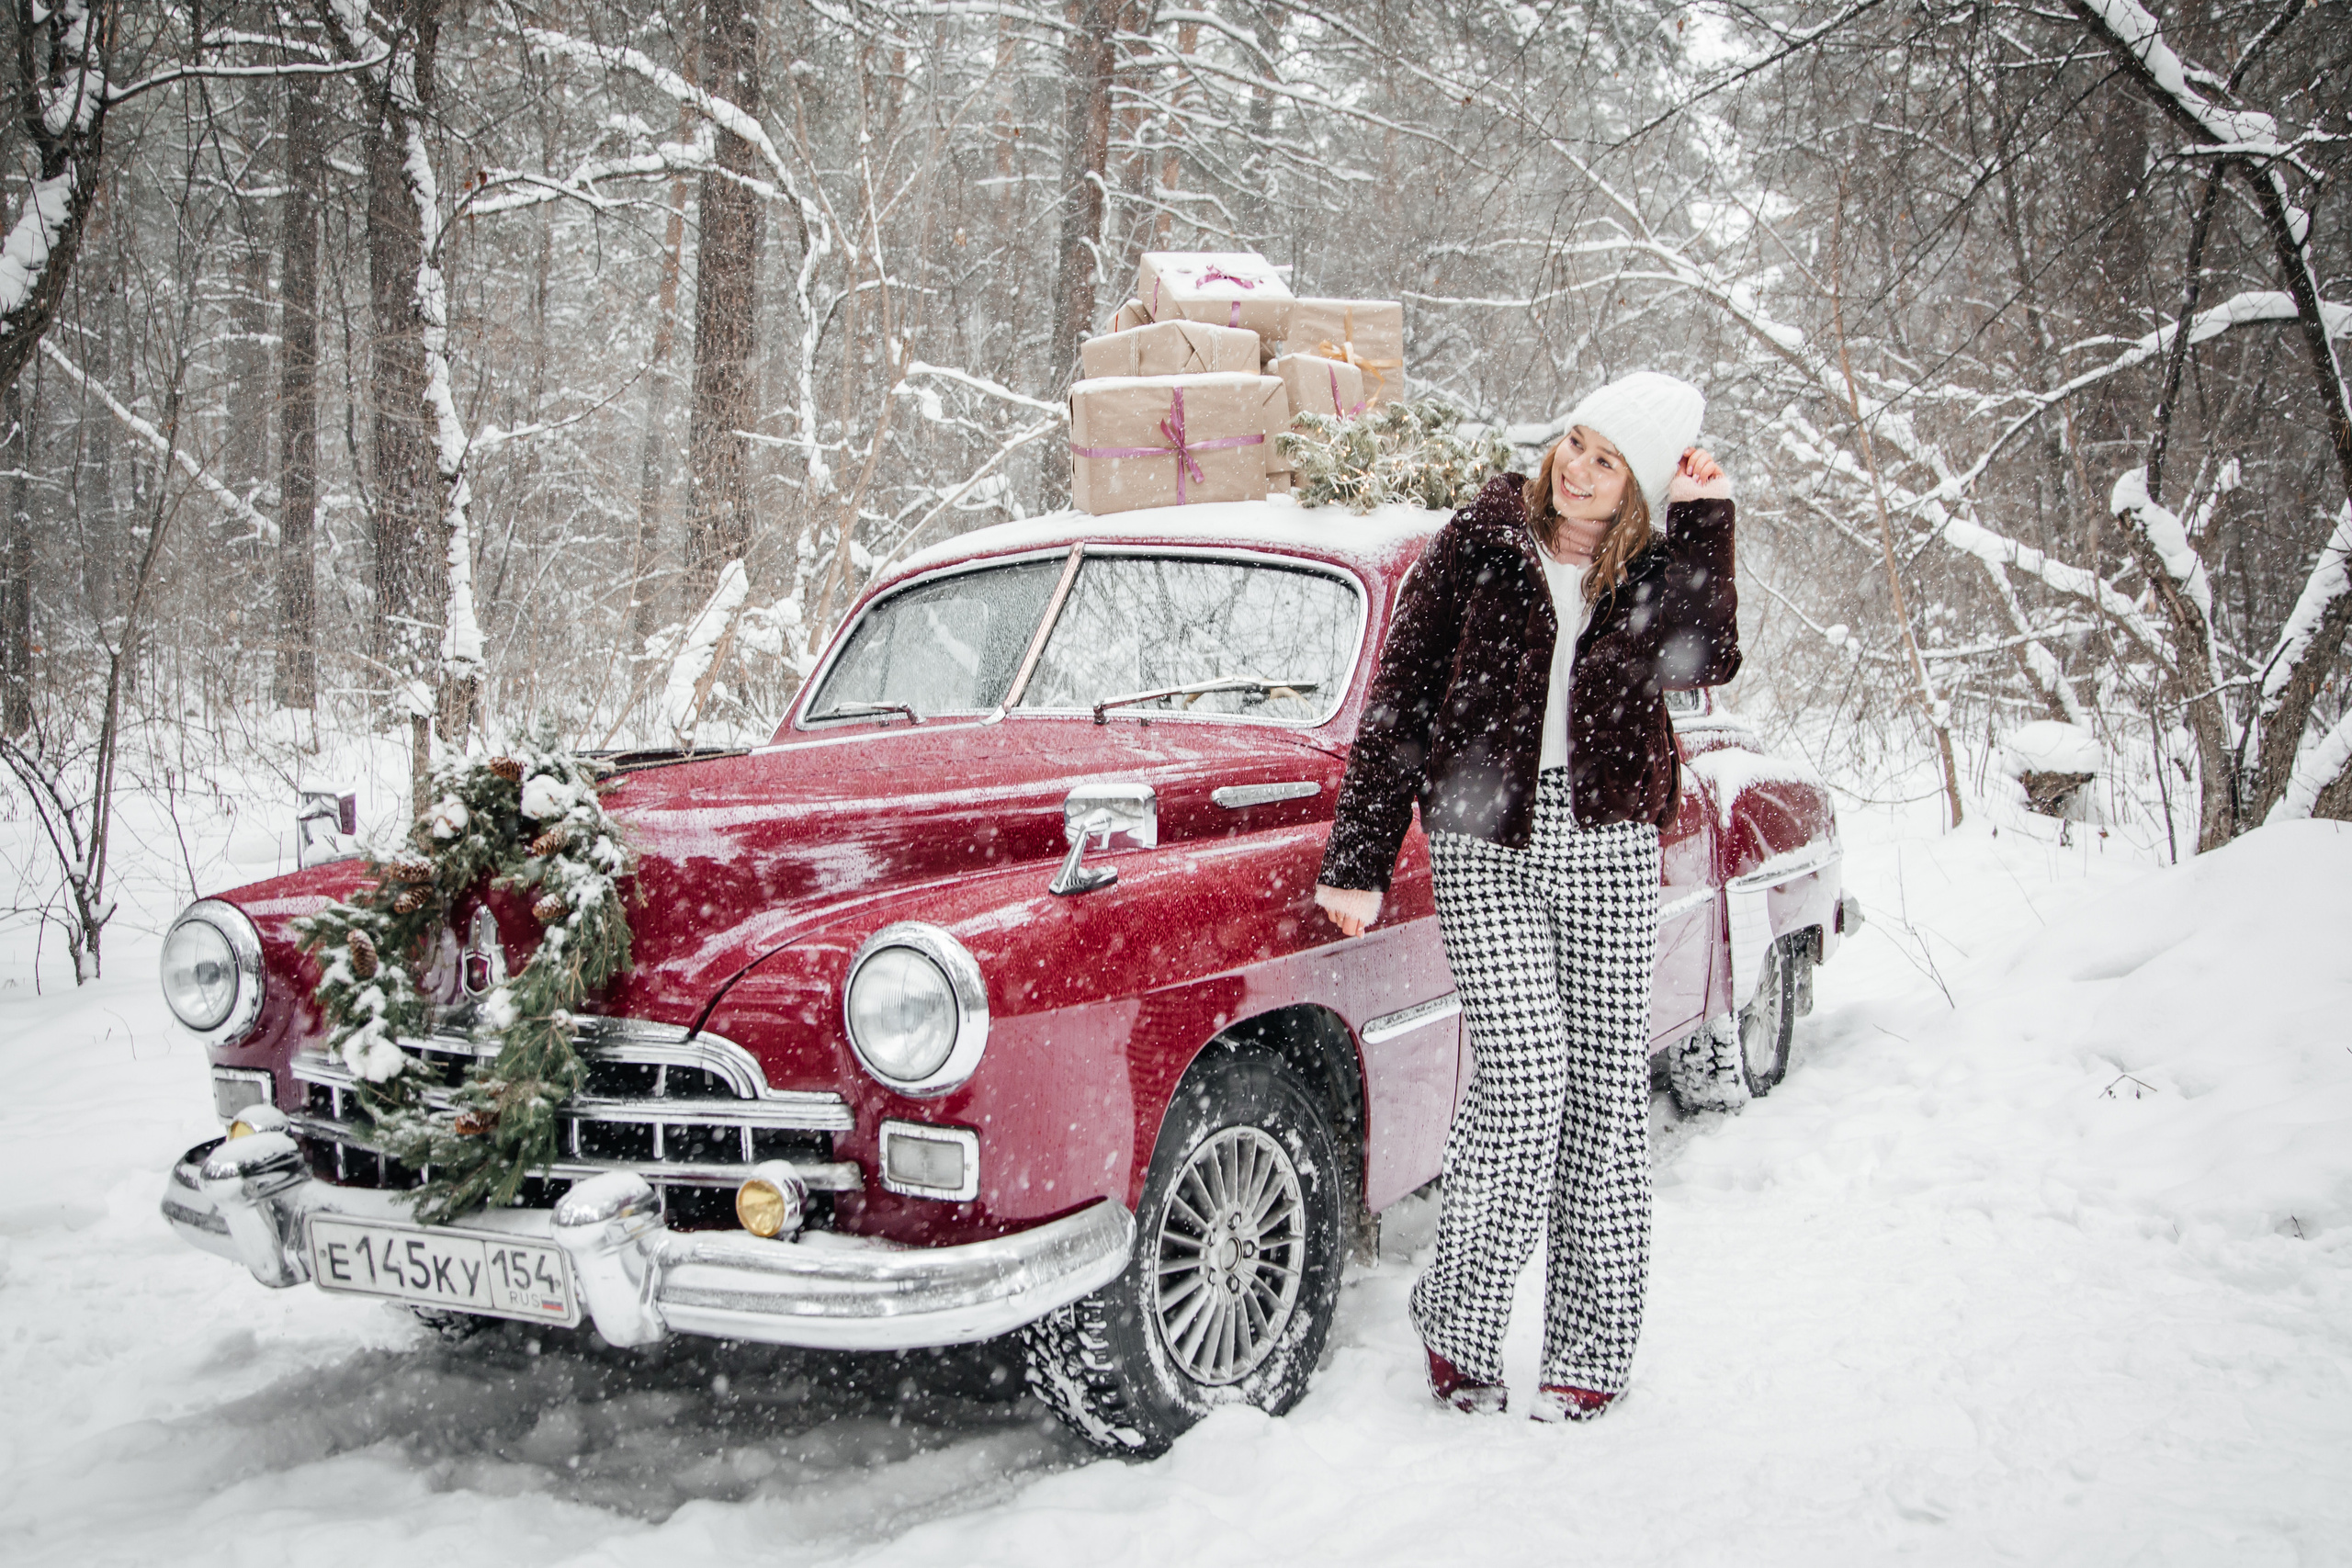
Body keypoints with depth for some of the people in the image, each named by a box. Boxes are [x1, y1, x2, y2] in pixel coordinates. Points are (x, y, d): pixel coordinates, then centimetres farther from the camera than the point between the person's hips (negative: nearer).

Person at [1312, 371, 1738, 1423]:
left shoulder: (1656, 572, 10)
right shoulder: (1478, 546, 3)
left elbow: (1703, 664, -13)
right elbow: (1399, 703, 1)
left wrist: (1701, 521, -10)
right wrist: (1358, 858, -3)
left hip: (1609, 848, 3)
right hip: (1484, 842, -2)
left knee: (1606, 1089, 2)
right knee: (1522, 1075, -14)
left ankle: (1592, 1345, 12)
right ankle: (1456, 1320, 2)